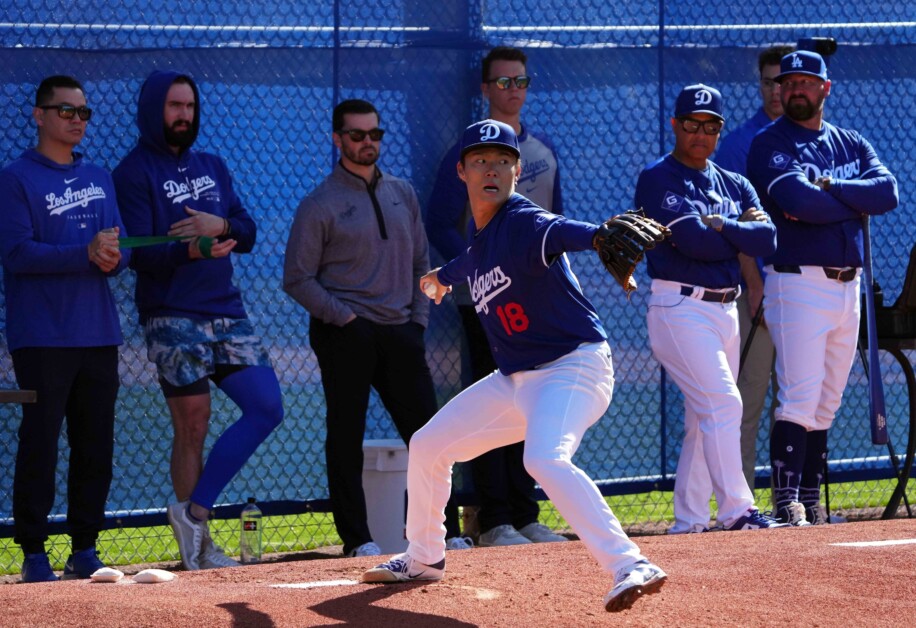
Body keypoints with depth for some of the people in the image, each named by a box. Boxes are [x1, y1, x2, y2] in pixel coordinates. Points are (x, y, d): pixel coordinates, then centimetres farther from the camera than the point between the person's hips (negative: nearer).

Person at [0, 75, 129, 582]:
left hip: (99, 335, 6)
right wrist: (86, 254, -22)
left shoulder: (99, 178, 17)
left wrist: (113, 256, -11)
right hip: (43, 339, -6)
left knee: (96, 445, 7)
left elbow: (123, 249, 13)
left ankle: (85, 550, 15)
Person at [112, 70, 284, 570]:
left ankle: (194, 510, 1)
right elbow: (139, 253, -13)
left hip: (228, 313, 7)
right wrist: (193, 250, -30)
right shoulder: (135, 172, -3)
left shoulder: (213, 167, 18)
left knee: (267, 408, -2)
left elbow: (247, 234, 13)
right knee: (192, 429, -6)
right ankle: (198, 546, 1)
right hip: (173, 317, -7)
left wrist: (221, 224, -10)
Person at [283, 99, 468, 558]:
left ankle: (446, 533, 7)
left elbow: (420, 263, 20)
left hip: (400, 333, 5)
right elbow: (297, 279, -4)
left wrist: (418, 319, 8)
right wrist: (343, 317, -12)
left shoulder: (402, 194, 14)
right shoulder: (320, 205, -3)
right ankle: (356, 538, 2)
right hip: (345, 337, -5)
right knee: (346, 437, -2)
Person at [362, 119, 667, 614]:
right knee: (428, 446, 19)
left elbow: (564, 232, -41)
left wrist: (605, 237, -64)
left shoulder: (524, 224, -18)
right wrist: (441, 277, 56)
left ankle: (629, 567, -42)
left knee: (544, 458, -36)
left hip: (573, 367, -10)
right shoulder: (479, 242, 8)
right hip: (516, 381, 10)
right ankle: (424, 558, 40)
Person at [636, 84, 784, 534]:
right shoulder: (658, 180, -5)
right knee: (722, 402, -17)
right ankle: (736, 511, -19)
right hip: (680, 308, -7)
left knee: (705, 418, 8)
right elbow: (693, 240, -18)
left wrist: (720, 226, -11)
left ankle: (689, 522, 13)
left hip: (726, 310, 7)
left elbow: (767, 240, -1)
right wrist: (741, 233, -3)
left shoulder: (734, 186, 15)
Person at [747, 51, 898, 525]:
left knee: (827, 405, 9)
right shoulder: (770, 144, -2)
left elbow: (888, 191, -3)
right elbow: (798, 201, -19)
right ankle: (786, 503, -15)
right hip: (799, 284, -6)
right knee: (799, 399, -14)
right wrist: (854, 201, -6)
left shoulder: (851, 144, 15)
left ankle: (812, 504, 13)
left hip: (848, 286, 6)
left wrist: (826, 188, -14)